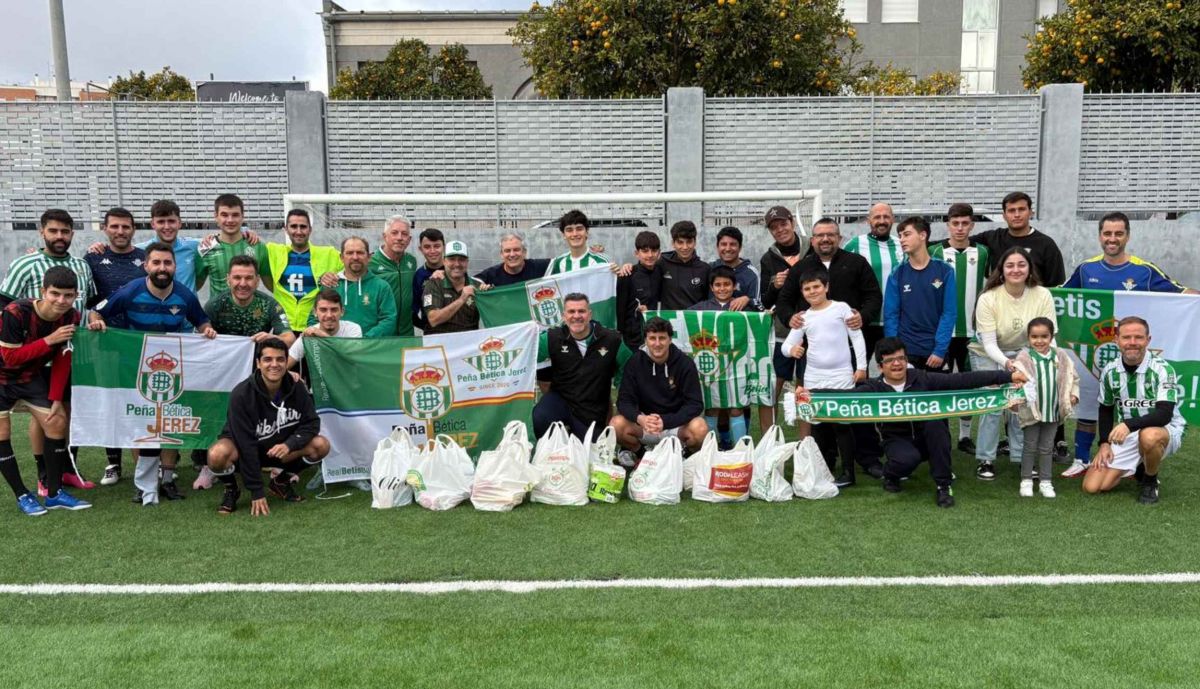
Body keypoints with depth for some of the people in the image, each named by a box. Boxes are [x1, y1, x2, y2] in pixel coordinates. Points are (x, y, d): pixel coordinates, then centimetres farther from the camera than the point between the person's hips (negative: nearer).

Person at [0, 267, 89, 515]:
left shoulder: (71, 318, -15)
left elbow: (62, 361, -5)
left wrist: (56, 398, -4)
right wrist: (49, 341, -36)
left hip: (31, 376, 5)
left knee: (57, 422, -3)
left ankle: (54, 493, 8)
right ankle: (22, 496, 6)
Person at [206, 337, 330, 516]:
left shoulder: (296, 388, -13)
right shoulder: (241, 394, -25)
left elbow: (312, 422, -7)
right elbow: (246, 445, -25)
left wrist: (290, 444, -28)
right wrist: (256, 492, -26)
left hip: (279, 449, 4)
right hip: (242, 450, -4)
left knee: (321, 445, -19)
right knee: (218, 455, -37)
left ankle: (281, 481, 8)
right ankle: (231, 490, -1)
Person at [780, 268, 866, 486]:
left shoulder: (841, 308, 0)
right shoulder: (804, 317, 8)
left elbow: (857, 338, 0)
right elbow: (786, 345, 4)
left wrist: (861, 366, -4)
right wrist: (791, 349, -19)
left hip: (841, 377, -4)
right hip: (813, 378, 4)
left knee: (841, 424, -3)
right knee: (818, 425, 10)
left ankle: (848, 472, 6)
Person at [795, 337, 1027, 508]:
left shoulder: (922, 379, -9)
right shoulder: (875, 388, -10)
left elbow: (962, 380, -14)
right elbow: (846, 395, -25)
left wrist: (1007, 376, -21)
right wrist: (811, 394, -44)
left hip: (928, 439, 2)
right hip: (898, 441, -2)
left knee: (934, 419, -30)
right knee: (907, 459, -35)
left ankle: (944, 485, -17)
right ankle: (891, 474, 6)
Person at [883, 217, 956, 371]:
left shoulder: (945, 272, -1)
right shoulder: (897, 275, 2)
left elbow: (949, 313, -5)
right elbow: (890, 315, 0)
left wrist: (940, 350, -12)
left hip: (935, 352, 0)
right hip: (904, 351, 1)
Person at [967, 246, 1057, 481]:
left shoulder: (1042, 295, -16)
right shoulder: (988, 299, -23)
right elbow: (989, 342, -25)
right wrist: (1005, 362, -43)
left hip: (1024, 354, 3)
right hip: (988, 355, -2)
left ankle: (1022, 456, 14)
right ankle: (985, 460, 0)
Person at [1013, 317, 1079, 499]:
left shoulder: (1060, 356, 0)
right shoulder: (1024, 358, -12)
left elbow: (1072, 377, 11)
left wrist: (1073, 394, 0)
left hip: (1054, 411, 3)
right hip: (1032, 411, -3)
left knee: (1047, 448, 12)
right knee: (1030, 446, 8)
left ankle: (1045, 481, 21)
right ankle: (1026, 480, 18)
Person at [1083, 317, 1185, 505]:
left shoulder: (1162, 369, -18)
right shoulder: (1110, 371, -2)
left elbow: (1164, 414, -26)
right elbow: (1105, 410, 11)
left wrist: (1128, 424, -40)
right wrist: (1105, 443, 0)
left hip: (1165, 430, -4)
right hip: (1125, 435, 4)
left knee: (1148, 435, -43)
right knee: (1092, 486, -8)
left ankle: (1151, 481, -8)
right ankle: (1139, 466, 22)